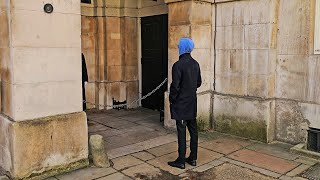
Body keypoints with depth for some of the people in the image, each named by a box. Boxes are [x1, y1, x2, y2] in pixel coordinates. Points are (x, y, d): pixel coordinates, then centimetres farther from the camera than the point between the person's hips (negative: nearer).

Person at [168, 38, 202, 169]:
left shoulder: (178, 65, -17)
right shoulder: (195, 64, 5)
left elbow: (175, 86, -17)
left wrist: (171, 99, -4)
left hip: (180, 104, -7)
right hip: (192, 104, 7)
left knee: (181, 131, -1)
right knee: (193, 130, 12)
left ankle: (181, 161, 7)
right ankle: (193, 158, 22)